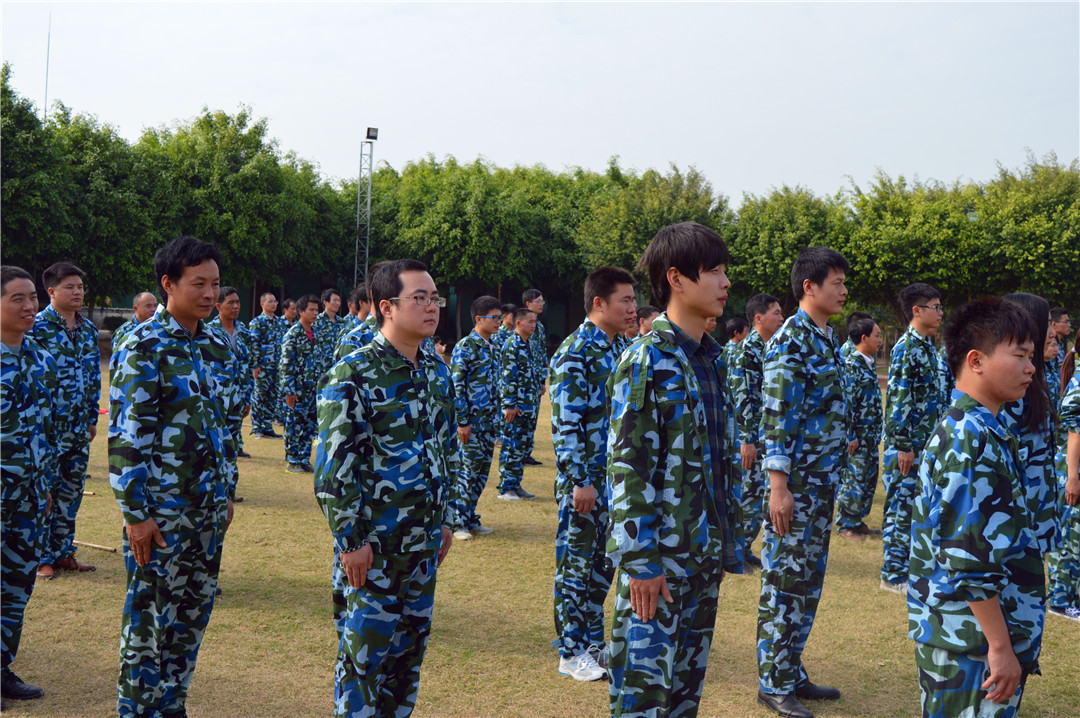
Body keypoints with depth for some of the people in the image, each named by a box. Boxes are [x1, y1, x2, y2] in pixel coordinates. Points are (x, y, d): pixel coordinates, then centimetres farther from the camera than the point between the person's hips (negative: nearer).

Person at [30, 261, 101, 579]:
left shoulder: (88, 329, 11)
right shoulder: (37, 326, -8)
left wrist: (92, 417, 17)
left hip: (78, 427, 6)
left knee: (71, 490, 12)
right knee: (44, 491, 1)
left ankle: (64, 552, 22)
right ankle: (42, 557, 11)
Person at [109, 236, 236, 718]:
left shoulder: (215, 346, 9)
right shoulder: (143, 348, -12)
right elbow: (126, 437, -15)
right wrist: (136, 513, -16)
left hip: (208, 507, 7)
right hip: (162, 509, -7)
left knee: (194, 611, 14)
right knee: (150, 616, 3)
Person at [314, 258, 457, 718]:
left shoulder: (438, 373, 8)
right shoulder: (352, 376, -15)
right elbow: (332, 467, -16)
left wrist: (443, 520, 16)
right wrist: (350, 540, -16)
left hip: (424, 542, 7)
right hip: (374, 543, -7)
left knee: (411, 644, 16)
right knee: (367, 649, 3)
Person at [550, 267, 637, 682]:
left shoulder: (619, 349, 10)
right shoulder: (575, 352, -16)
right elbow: (565, 423, -19)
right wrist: (579, 481, -21)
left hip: (614, 477, 8)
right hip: (584, 478, -8)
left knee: (602, 562, 16)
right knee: (576, 563, 3)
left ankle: (593, 640, 29)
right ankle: (572, 653, 13)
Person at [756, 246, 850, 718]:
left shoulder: (827, 338, 13)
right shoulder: (791, 342, -15)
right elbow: (776, 418, -19)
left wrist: (841, 446, 19)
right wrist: (778, 486, -22)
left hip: (823, 481, 9)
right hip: (796, 483, -9)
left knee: (808, 580, 15)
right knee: (784, 581, -1)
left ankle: (791, 673, 25)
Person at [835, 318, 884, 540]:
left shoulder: (869, 363, 13)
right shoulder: (851, 364, -15)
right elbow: (846, 401, -19)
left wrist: (877, 433, 20)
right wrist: (850, 436, -19)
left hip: (870, 436, 9)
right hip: (857, 435, -9)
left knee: (869, 478, 13)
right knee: (854, 479, -2)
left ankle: (857, 520, 24)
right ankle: (845, 524, 9)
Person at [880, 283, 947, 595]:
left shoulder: (928, 346, 14)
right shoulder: (907, 347, -15)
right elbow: (897, 398, -20)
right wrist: (903, 445, -22)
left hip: (926, 443, 9)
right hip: (906, 444, -9)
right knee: (902, 505, -3)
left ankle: (911, 565, 24)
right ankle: (893, 575, 5)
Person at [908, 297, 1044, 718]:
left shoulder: (963, 429, 12)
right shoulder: (975, 441, -19)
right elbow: (970, 559, -25)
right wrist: (1000, 646, -20)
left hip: (952, 633, 10)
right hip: (973, 642, -10)